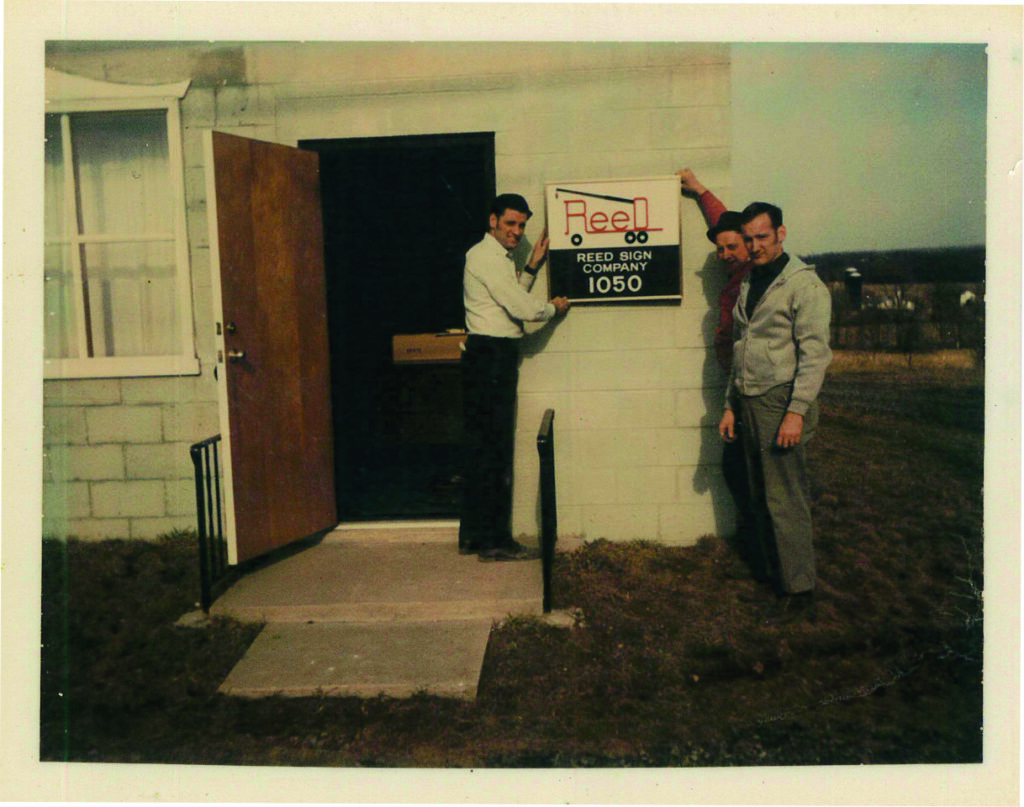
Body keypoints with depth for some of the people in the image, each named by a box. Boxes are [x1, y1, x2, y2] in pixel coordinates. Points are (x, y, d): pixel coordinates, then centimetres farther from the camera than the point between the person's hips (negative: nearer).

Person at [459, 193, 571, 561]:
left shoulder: (500, 257, 21)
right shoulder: (484, 256, -11)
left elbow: (512, 297, 25)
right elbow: (521, 307, -16)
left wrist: (532, 266, 19)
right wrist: (554, 307, 2)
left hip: (497, 356, 11)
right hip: (490, 355, -11)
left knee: (480, 447, 12)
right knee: (495, 449, -8)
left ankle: (473, 534, 19)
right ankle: (494, 541, -2)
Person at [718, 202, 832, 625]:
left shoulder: (804, 284, -6)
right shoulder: (747, 285, 17)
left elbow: (814, 353, -12)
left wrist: (797, 411, -19)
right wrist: (730, 405, 18)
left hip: (781, 401, -8)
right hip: (750, 403, 8)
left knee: (785, 501, -6)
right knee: (761, 501, 11)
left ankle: (799, 594, 4)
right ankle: (779, 578, 21)